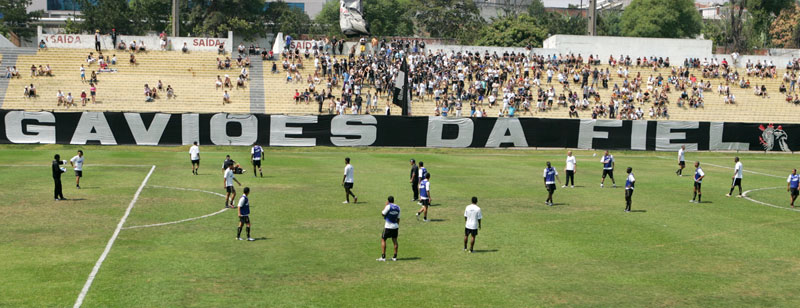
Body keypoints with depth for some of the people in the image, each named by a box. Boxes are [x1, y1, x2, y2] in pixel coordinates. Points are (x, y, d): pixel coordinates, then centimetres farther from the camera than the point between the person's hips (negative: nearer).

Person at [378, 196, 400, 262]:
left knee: (383, 239, 3)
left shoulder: (388, 206, -13)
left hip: (388, 227, -5)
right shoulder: (398, 207, 5)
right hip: (395, 226, 5)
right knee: (395, 241, 11)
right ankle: (395, 257, 12)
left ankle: (383, 257, -2)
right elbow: (398, 218, 10)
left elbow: (383, 214, -4)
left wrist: (385, 205, 2)